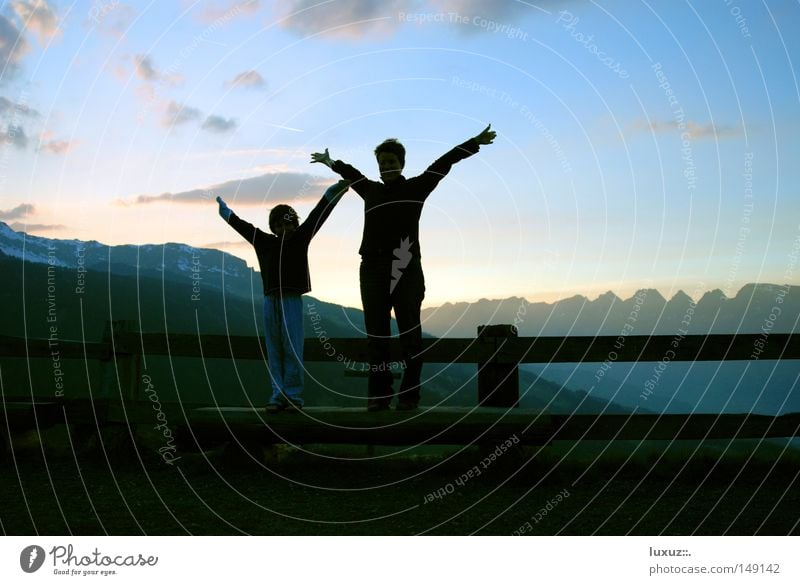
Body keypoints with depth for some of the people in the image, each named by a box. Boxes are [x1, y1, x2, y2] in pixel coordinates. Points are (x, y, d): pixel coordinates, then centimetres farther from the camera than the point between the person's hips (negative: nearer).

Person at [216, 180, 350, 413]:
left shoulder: (300, 238, 6)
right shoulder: (264, 242, 12)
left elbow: (319, 212, 4)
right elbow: (242, 225, 26)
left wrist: (339, 186, 2)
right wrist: (224, 210, 39)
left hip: (292, 300, -3)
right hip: (270, 301, 3)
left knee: (292, 350, -6)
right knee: (274, 351, 3)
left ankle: (293, 396, -2)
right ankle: (278, 395, 6)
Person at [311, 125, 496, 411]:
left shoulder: (415, 188, 8)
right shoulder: (371, 190, 17)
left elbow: (443, 163, 6)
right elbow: (351, 173, 36)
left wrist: (475, 143, 3)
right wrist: (331, 162, 52)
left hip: (405, 270, -3)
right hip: (373, 269, 3)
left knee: (410, 333, -1)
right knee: (376, 334, 3)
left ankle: (409, 394, 4)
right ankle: (378, 394, 9)